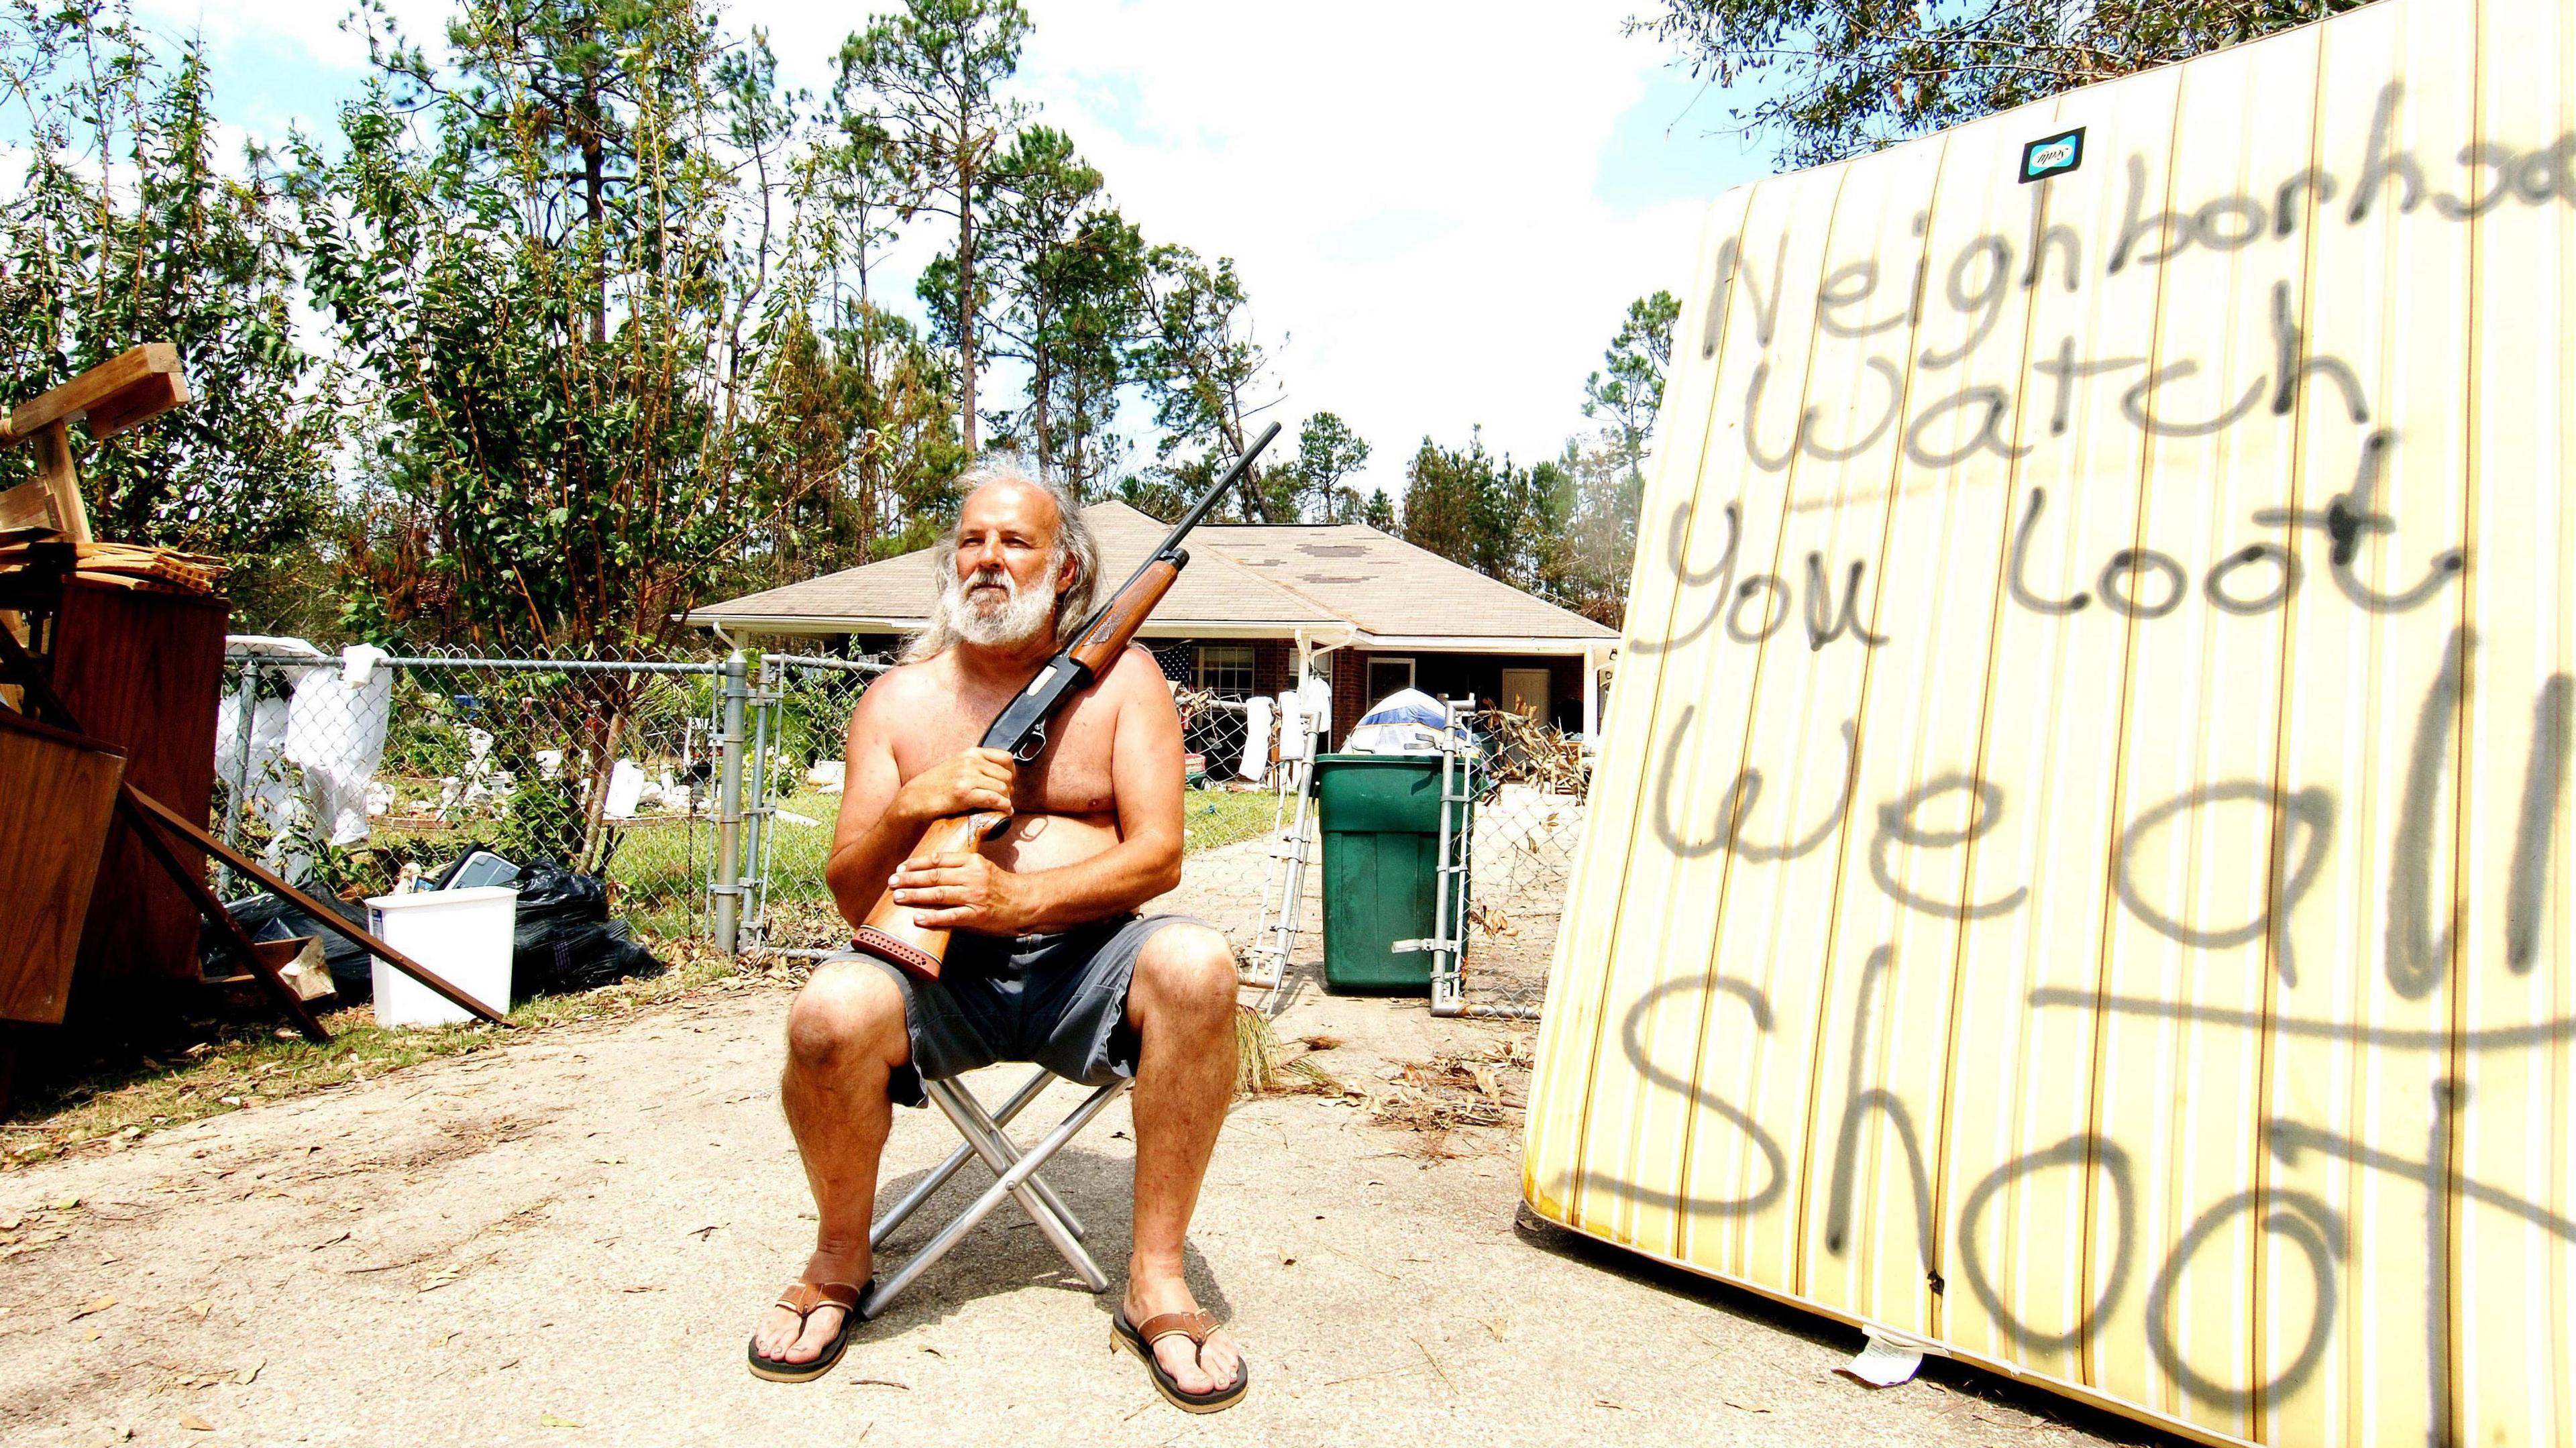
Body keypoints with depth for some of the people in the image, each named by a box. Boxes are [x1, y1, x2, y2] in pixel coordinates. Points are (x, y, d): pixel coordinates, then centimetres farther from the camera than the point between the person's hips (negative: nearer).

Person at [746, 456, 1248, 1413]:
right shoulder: (898, 699, 8)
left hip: (1081, 958, 0)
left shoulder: (1119, 678, 5)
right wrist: (913, 804, -16)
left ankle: (1155, 1279, -16)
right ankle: (839, 1263, 1)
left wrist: (1022, 896, -22)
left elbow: (1158, 854, -5)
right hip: (939, 972, 1)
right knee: (831, 1012, -31)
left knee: (1196, 965, -32)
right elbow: (850, 896, 5)